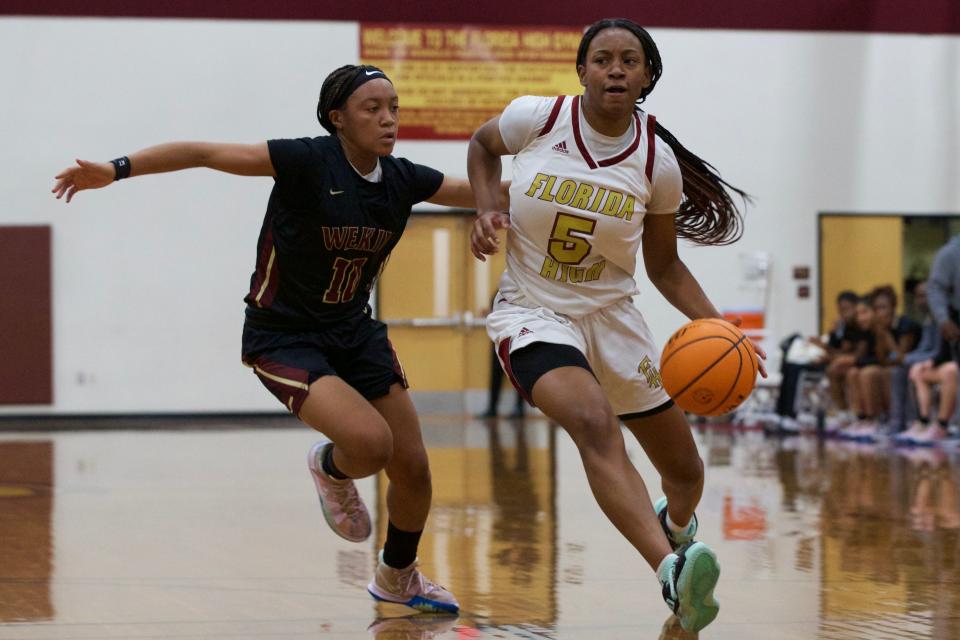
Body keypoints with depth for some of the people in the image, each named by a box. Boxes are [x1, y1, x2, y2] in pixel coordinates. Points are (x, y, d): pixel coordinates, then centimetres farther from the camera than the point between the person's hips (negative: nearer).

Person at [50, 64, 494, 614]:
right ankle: (331, 468, 11)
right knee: (372, 444, -27)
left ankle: (399, 576, 34)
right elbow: (208, 153, -23)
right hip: (284, 337, -6)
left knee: (414, 469, 6)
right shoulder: (308, 161, -21)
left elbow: (481, 193, 7)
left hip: (355, 331, 6)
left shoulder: (403, 179, -5)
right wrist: (117, 169, -30)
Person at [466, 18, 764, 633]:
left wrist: (717, 326, -10)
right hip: (532, 312, -3)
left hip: (613, 317, 4)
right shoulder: (537, 118, -12)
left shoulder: (658, 161, -7)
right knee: (594, 422, -34)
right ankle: (672, 572, -50)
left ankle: (675, 528, 51)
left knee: (686, 470, 11)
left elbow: (664, 266, 4)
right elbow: (483, 145, 11)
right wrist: (487, 210, -6)